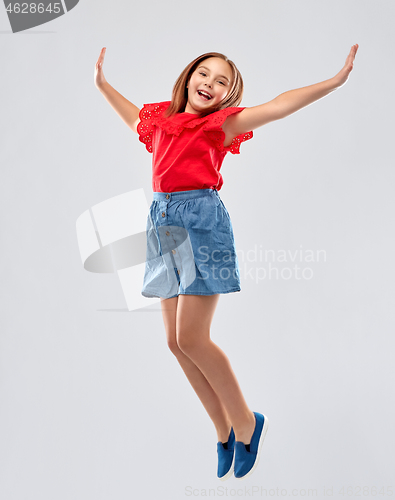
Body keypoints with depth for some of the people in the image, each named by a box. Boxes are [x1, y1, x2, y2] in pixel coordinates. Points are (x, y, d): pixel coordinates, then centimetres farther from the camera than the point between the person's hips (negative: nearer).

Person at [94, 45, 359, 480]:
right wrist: (102, 84, 46)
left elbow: (278, 106, -8)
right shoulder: (161, 118, 16)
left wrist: (334, 81, -15)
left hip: (202, 220, -6)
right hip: (164, 221, 6)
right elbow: (135, 118, 39)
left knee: (191, 338, -10)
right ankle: (224, 431, 20)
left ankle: (245, 423, 12)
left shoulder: (222, 124, 1)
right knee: (175, 341, 5)